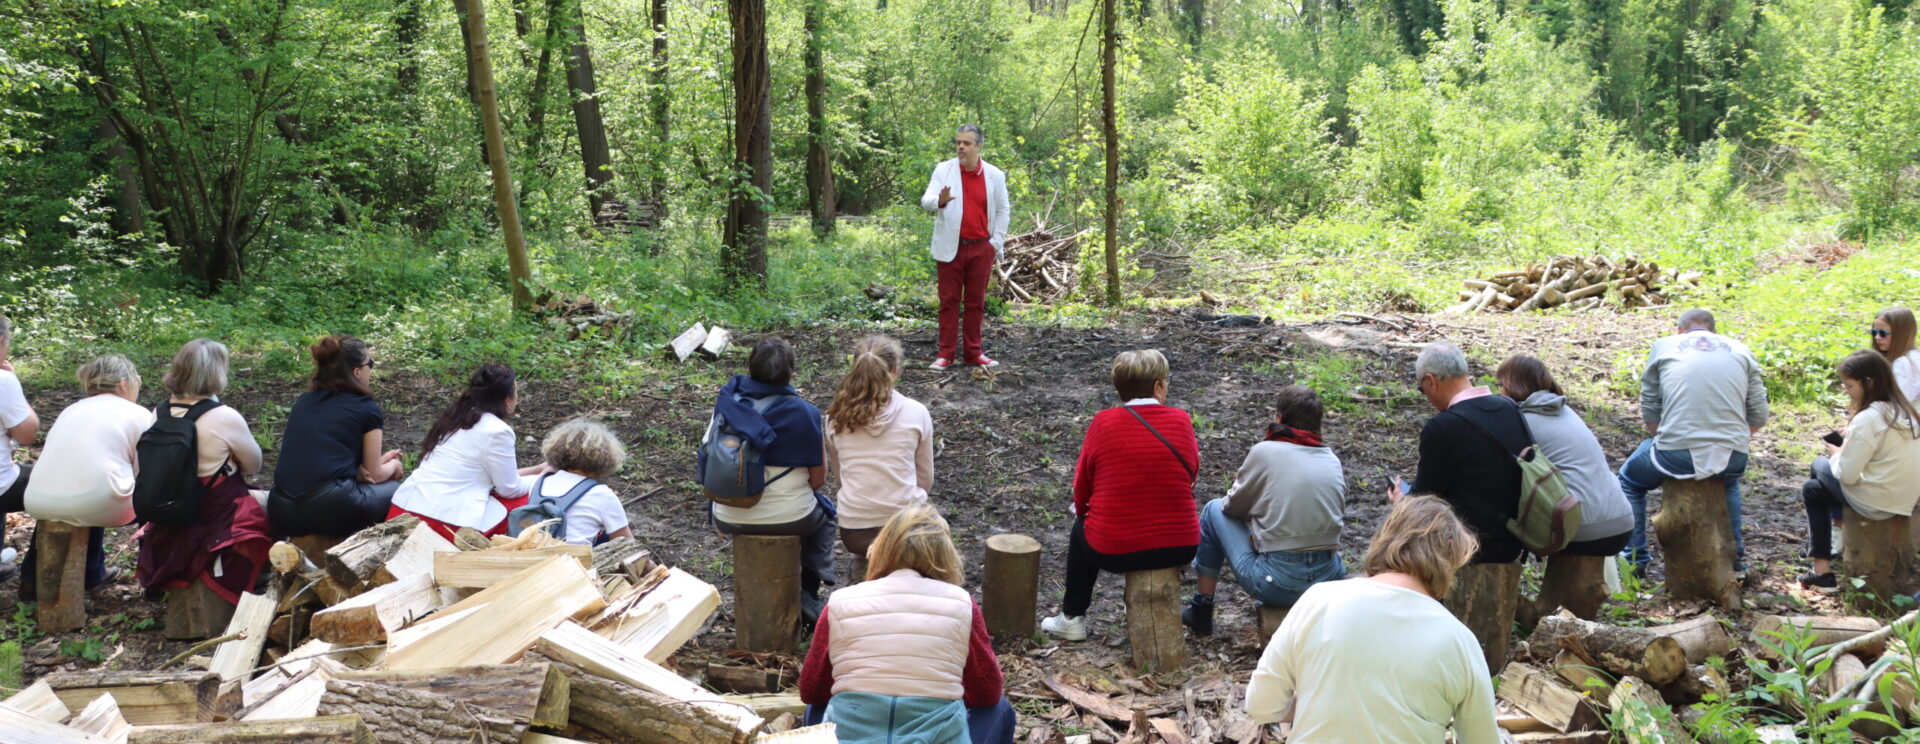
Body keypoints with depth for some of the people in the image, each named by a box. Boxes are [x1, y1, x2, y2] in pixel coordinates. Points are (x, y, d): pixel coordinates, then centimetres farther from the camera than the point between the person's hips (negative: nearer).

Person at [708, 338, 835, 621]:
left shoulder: (725, 402, -6)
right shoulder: (804, 412, -15)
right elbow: (818, 478, -8)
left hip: (728, 520, 3)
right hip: (789, 520, -3)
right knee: (825, 513, 31)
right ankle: (807, 594, 23)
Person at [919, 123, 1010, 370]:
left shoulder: (994, 175, 2)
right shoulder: (944, 170, -1)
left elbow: (1002, 210, 10)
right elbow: (926, 201, -10)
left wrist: (996, 243, 3)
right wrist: (939, 201, -33)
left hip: (981, 248, 1)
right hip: (951, 247, -1)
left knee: (976, 302, 8)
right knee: (949, 301, 2)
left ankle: (974, 352, 15)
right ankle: (946, 352, 6)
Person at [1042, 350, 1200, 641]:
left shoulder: (1103, 422, -8)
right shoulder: (1181, 420, -4)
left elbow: (1081, 486, 0)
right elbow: (1192, 473, 8)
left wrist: (1083, 510, 22)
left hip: (1113, 551, -1)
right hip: (1179, 548, 2)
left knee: (1081, 528, 32)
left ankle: (1072, 618, 39)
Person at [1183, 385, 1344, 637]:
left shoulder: (1265, 451, -5)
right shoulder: (1332, 459, 7)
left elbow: (1232, 506, 4)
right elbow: (1339, 512, 16)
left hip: (1276, 584, -5)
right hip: (1330, 579, 5)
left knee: (1214, 510, 17)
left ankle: (1201, 610, 24)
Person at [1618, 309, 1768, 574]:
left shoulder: (1664, 346, 12)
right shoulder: (1740, 350, 16)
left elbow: (1649, 412, 9)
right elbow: (1758, 417, 12)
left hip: (1677, 455, -3)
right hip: (1733, 458, 3)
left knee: (1630, 479, 28)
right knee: (1729, 480, 39)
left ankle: (1636, 560, 25)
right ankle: (1735, 556, 41)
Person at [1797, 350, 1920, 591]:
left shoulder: (1867, 420, -22)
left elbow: (1846, 474, -19)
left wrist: (1836, 454, -1)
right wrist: (1849, 444, 8)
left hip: (1875, 503, -8)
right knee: (1815, 490, 20)